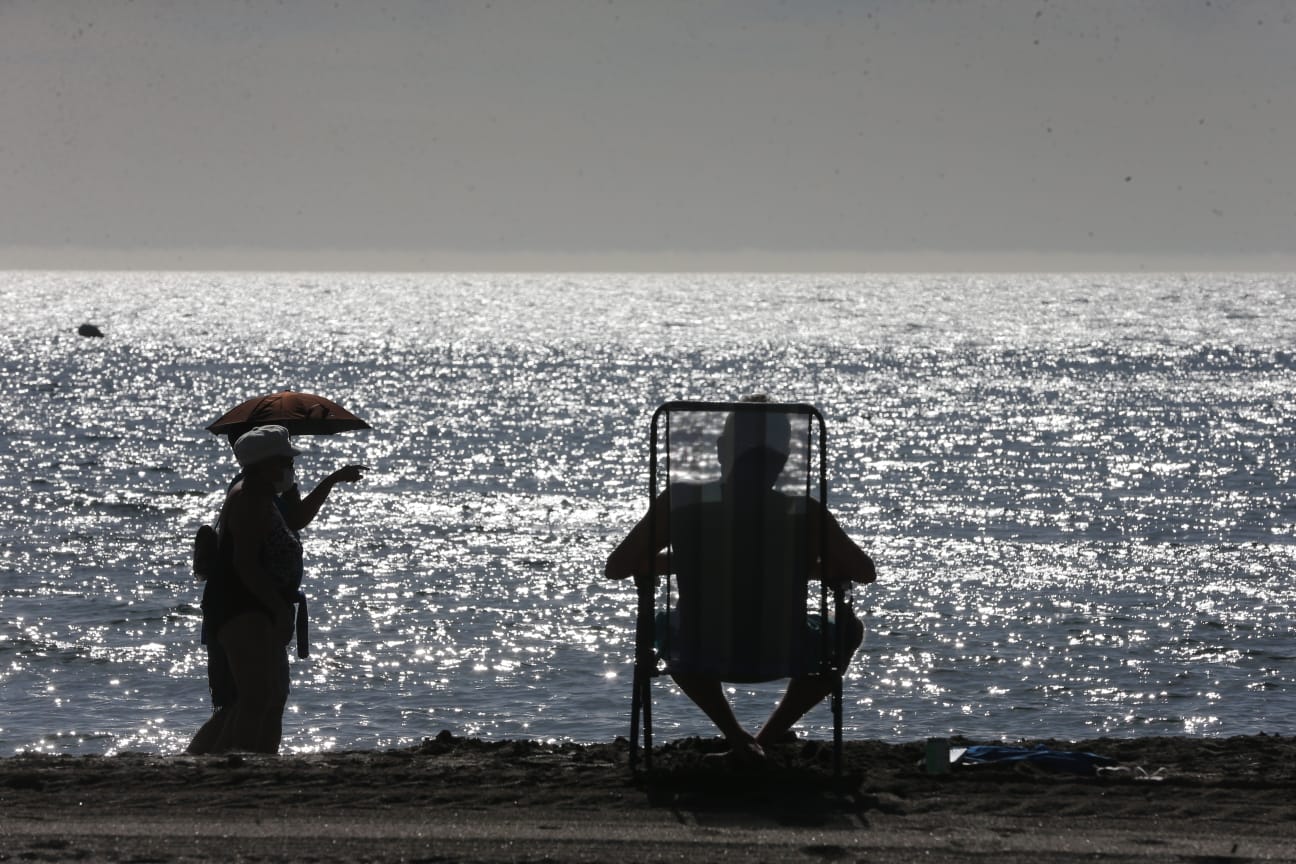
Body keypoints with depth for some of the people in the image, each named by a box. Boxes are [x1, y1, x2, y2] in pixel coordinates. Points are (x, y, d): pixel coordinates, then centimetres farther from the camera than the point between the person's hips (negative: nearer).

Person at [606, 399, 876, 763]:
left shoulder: (681, 502, -12)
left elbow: (616, 567, -1)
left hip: (702, 657, 1)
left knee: (661, 626, 38)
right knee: (849, 628, 32)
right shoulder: (804, 514, -13)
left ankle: (735, 736, 25)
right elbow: (865, 571, 1)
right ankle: (770, 736, 24)